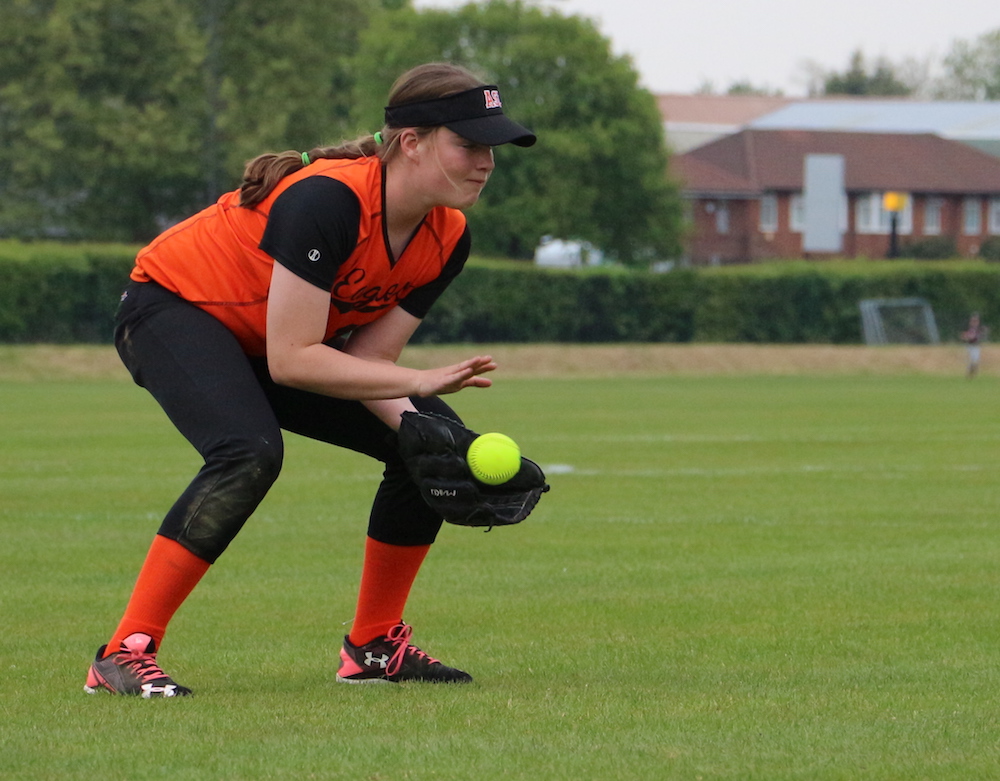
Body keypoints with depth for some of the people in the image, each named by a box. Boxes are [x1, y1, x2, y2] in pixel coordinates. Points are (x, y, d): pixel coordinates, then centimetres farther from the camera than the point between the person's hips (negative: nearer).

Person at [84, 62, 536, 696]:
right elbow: (290, 359, -35)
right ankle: (125, 654, -29)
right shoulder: (329, 199, -35)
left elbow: (367, 358, -9)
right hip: (176, 309, -8)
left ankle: (375, 645, 11)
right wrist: (419, 382, -37)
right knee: (250, 453, -34)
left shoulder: (447, 238, -10)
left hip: (278, 338, 8)